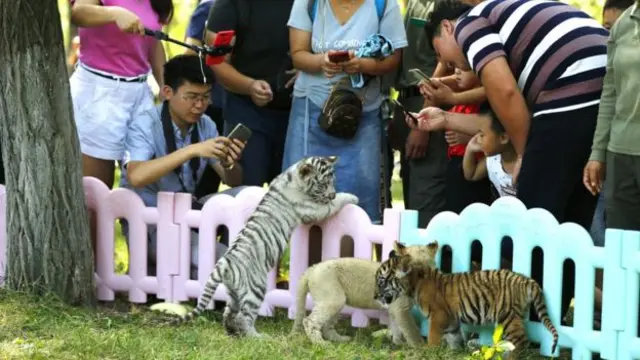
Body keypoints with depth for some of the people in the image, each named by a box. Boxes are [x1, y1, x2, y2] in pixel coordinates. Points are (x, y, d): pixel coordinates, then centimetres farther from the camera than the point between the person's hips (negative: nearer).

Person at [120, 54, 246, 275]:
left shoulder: (205, 125, 4)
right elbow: (136, 177, -34)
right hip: (148, 223, -7)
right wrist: (192, 151, -37)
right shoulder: (145, 126, -15)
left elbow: (233, 181, 8)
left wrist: (230, 163, -17)